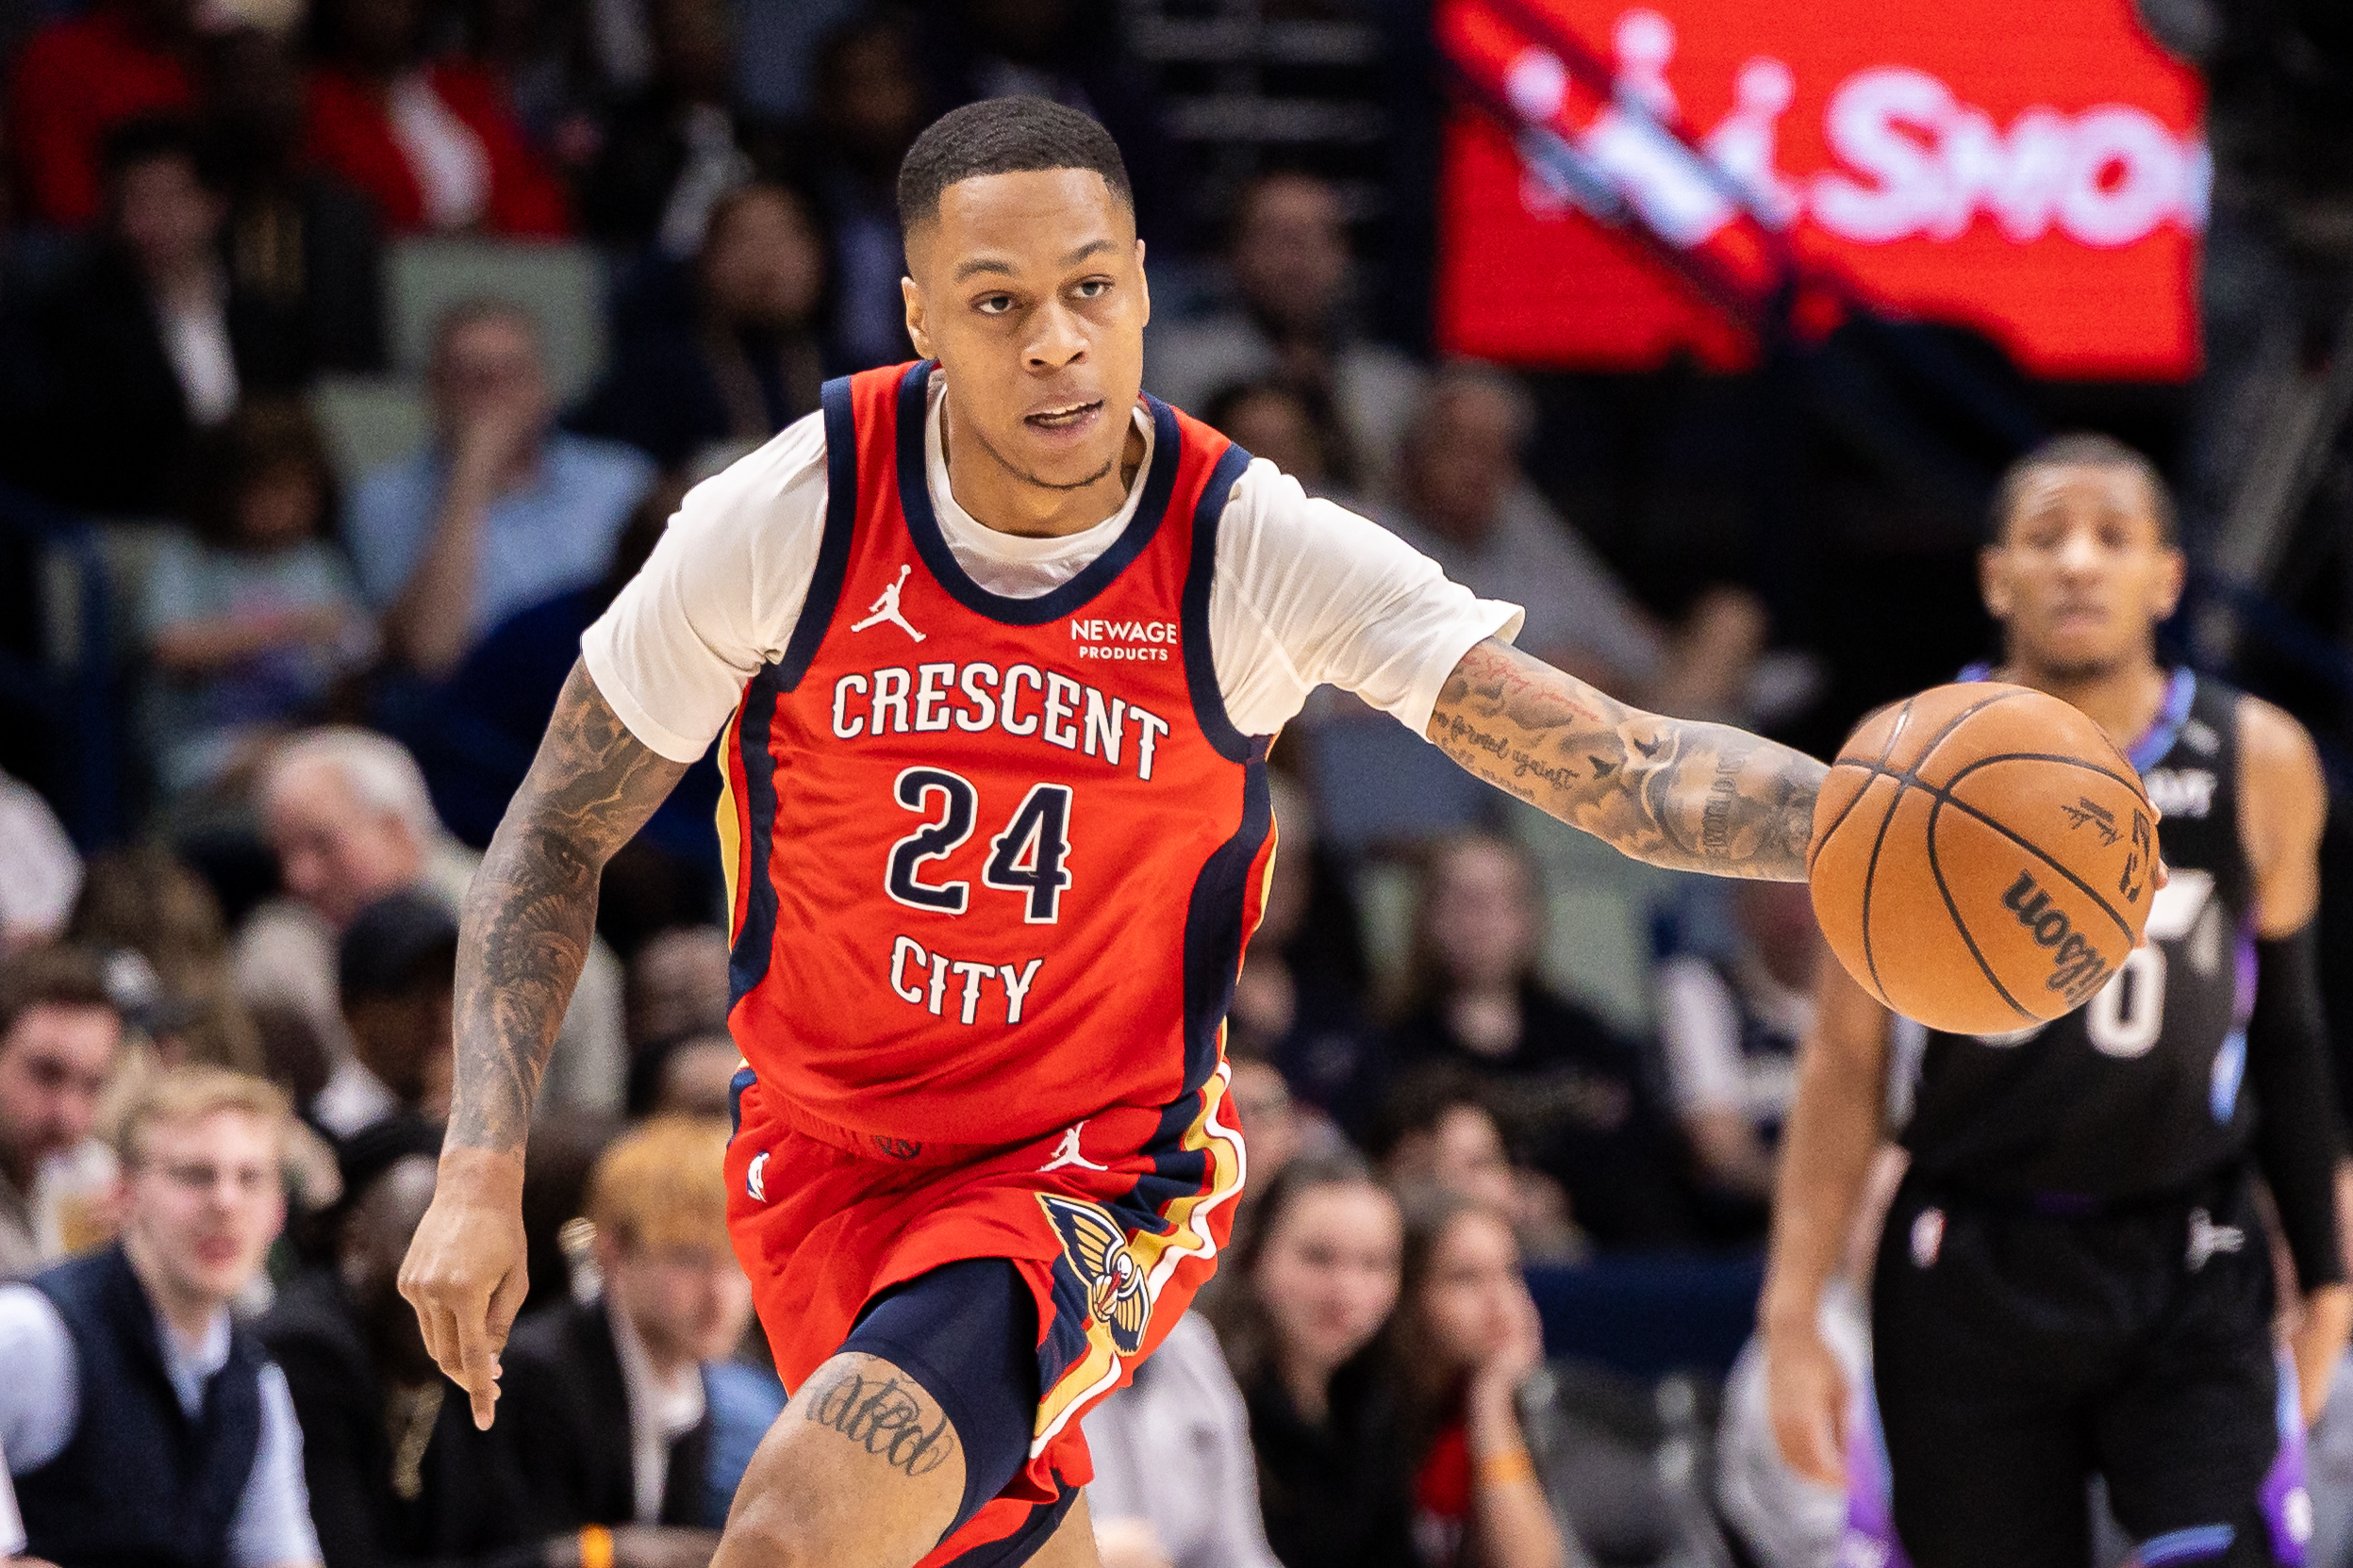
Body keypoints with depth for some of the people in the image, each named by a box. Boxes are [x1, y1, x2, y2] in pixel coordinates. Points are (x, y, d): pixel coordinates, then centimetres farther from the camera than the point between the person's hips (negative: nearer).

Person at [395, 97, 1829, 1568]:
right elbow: (556, 839, -3)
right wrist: (484, 1178, -12)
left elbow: (1630, 773, -21)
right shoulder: (791, 521, -15)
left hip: (1099, 1179, -3)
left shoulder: (1256, 552, -18)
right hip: (824, 1157, 3)